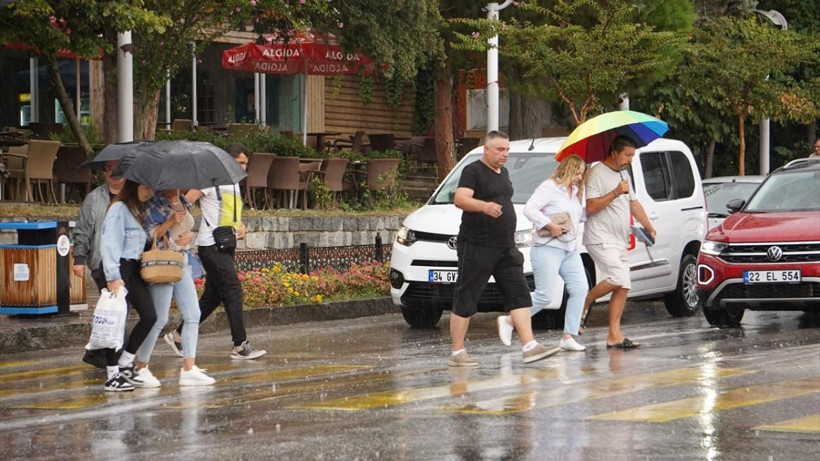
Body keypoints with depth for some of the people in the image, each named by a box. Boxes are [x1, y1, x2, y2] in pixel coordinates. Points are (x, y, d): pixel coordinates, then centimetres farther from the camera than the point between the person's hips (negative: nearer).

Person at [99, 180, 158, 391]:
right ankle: (112, 375, 2)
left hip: (135, 269, 9)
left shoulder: (138, 210, 18)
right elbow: (109, 243, -17)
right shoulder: (119, 209, -10)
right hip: (119, 270, -9)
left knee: (149, 316, 2)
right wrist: (113, 276, -23)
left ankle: (125, 365, 14)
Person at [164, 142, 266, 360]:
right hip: (211, 245, -9)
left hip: (225, 246, 9)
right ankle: (240, 345, -11)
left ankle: (178, 335, 20)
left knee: (212, 296, 11)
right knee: (233, 291, -12)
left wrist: (241, 226, 10)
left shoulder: (234, 184, 19)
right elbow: (185, 203, -10)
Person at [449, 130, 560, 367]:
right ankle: (457, 353, 3)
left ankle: (529, 347, -7)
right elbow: (460, 199, -24)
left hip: (505, 247, 8)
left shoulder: (503, 173, 18)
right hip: (476, 247, -8)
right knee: (465, 300, -2)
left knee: (519, 294, -3)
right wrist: (484, 206, -43)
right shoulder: (473, 171, -8)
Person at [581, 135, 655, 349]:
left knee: (623, 287, 2)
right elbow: (590, 207, -18)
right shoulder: (597, 174, -10)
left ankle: (615, 335, 2)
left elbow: (633, 203, 29)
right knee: (618, 278, -23)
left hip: (620, 241, 9)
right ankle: (584, 303, -3)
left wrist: (649, 227, 23)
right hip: (600, 238, -9)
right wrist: (615, 192, -22)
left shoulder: (622, 175, 19)